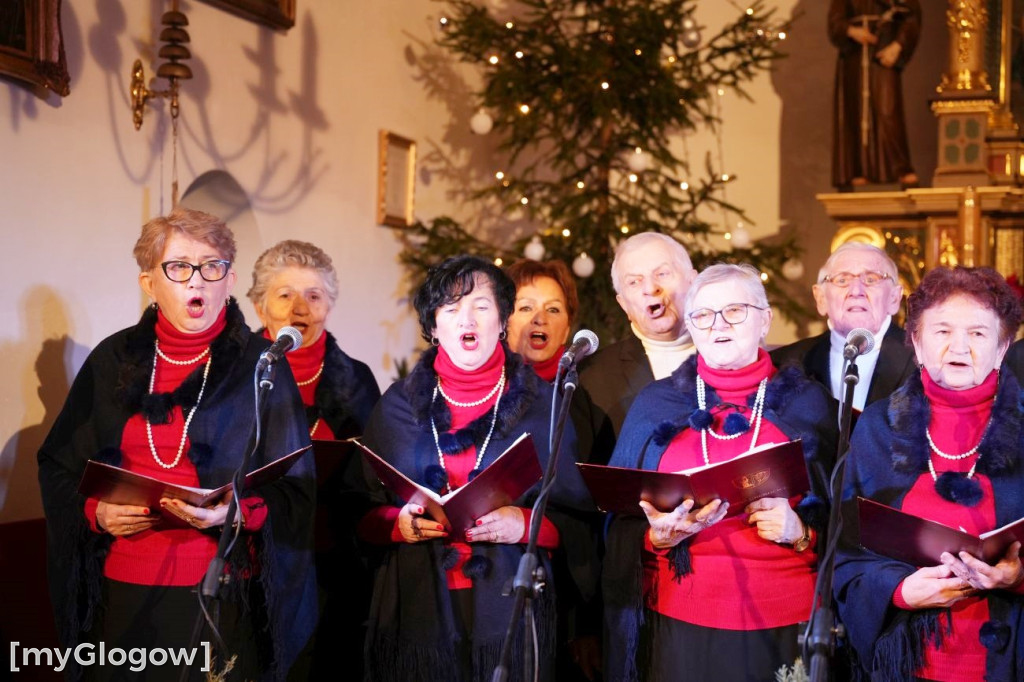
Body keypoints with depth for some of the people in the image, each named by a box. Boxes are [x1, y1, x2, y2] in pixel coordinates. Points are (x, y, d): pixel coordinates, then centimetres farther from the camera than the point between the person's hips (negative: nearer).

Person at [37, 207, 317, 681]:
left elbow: (295, 492, -3)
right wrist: (95, 511, -7)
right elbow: (57, 465, 11)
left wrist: (234, 513, -21)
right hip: (123, 592, 3)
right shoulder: (113, 360, 5)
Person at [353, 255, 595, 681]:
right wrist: (398, 523, -11)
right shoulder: (398, 405, 7)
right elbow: (361, 514, 8)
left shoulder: (543, 404, 2)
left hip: (510, 612, -1)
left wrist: (525, 525, -15)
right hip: (416, 610, 1)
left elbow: (579, 522, 2)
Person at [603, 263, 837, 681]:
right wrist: (661, 536, -14)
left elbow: (836, 518, 7)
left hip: (783, 628, 0)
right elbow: (623, 529, 6)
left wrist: (800, 533, -13)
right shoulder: (655, 405, 5)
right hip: (680, 627, 1)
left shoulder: (805, 402, 4)